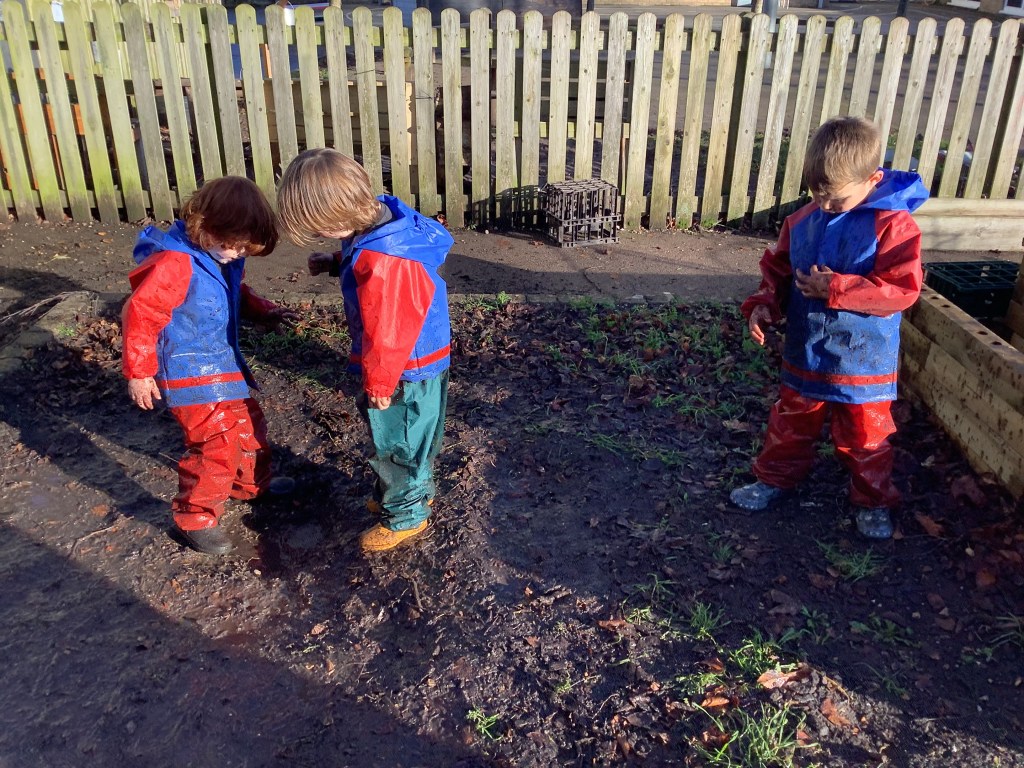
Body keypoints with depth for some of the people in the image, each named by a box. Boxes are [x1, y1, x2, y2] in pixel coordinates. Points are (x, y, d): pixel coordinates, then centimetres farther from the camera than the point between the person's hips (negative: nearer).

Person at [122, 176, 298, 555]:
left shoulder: (222, 256, 2)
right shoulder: (175, 264, -26)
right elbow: (140, 314, -22)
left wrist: (265, 311, 3)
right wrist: (138, 372, -18)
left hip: (223, 365, 10)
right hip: (190, 375, -9)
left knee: (248, 421, 23)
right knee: (218, 444, -9)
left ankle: (252, 483, 46)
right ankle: (194, 518, 9)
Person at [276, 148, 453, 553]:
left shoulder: (383, 264, -36)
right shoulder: (383, 218, -6)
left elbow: (386, 336, -28)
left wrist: (378, 385, -14)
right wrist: (335, 263, 0)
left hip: (406, 372, -9)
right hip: (413, 363, 9)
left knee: (397, 444, 12)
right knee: (402, 439, 27)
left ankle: (405, 516, 33)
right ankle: (414, 490, 49)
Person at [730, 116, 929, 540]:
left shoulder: (893, 225, -17)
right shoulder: (804, 220, -1)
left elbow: (903, 288, -21)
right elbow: (778, 269, 9)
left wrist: (838, 289, -27)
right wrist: (763, 304, -8)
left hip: (862, 360, -4)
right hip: (804, 355, 4)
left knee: (864, 438, 12)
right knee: (790, 424, 20)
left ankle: (873, 501, 33)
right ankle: (775, 479, 40)